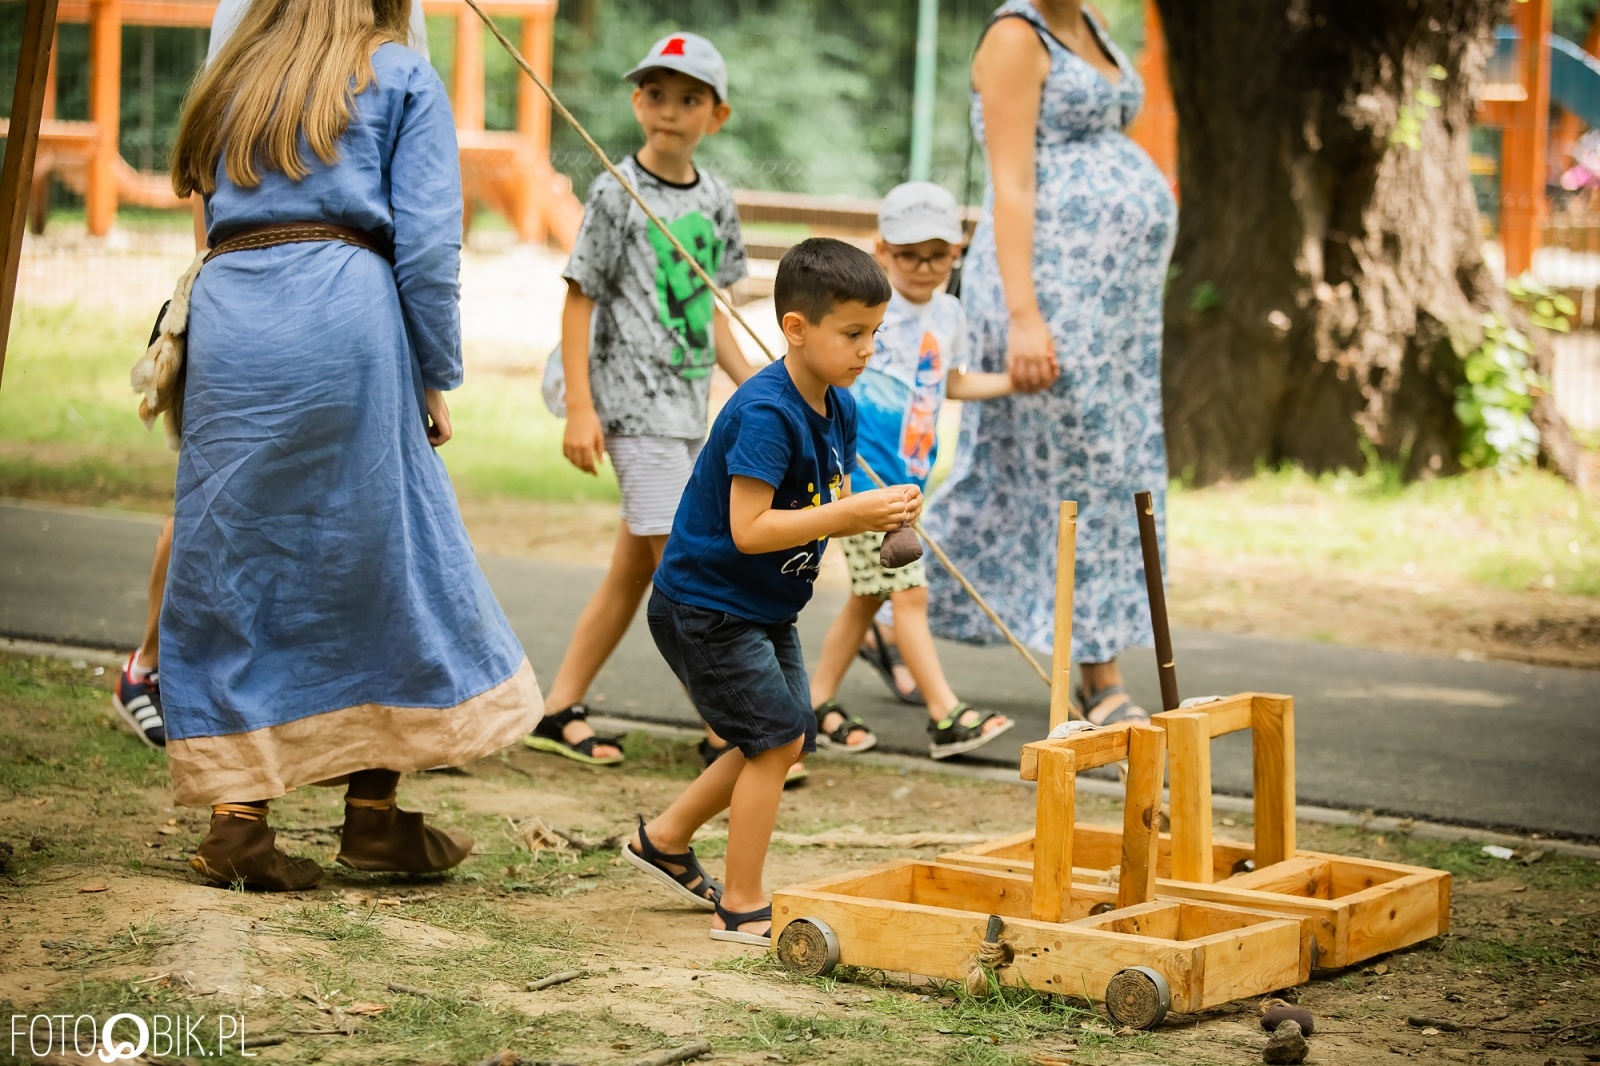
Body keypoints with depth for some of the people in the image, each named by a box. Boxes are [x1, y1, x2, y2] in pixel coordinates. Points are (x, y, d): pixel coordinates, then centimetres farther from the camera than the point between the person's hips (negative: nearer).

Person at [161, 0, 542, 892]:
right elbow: (426, 241, 0)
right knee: (380, 554, 8)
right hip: (345, 310, -4)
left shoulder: (235, 80, 24)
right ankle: (374, 814, 13)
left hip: (226, 315, 4)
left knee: (231, 564, 6)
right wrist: (436, 378, 3)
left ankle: (237, 819, 4)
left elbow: (213, 211, 17)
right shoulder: (402, 76, 10)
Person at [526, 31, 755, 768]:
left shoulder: (714, 201, 10)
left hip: (689, 403, 8)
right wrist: (580, 409, -13)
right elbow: (578, 301, -7)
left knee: (632, 569, 11)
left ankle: (559, 713, 18)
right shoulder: (617, 194, -8)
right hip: (635, 402, -8)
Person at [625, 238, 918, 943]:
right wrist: (853, 512, -32)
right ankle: (742, 907, -1)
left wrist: (880, 513, -12)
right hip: (707, 605, -10)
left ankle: (665, 839, 32)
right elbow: (749, 528, -32)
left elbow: (823, 509, 10)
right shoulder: (765, 414, -27)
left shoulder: (838, 409, 3)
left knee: (784, 740, 15)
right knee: (775, 738, -11)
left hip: (766, 608, 10)